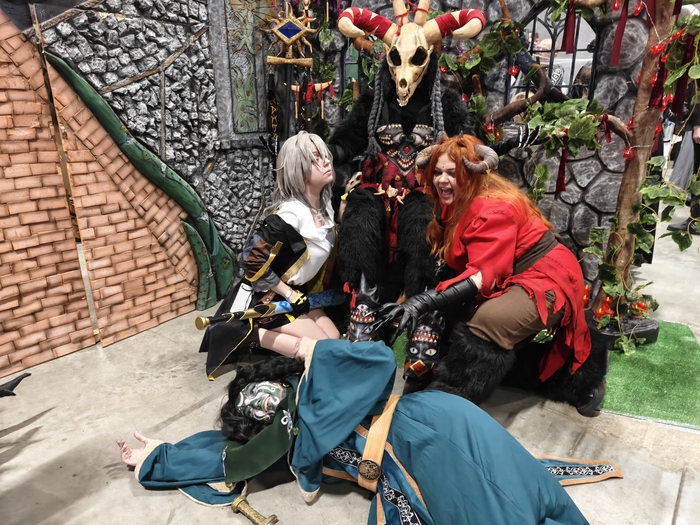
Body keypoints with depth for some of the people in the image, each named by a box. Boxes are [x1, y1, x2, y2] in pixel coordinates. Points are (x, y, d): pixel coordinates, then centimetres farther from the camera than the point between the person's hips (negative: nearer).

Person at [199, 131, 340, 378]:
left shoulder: (325, 203, -3)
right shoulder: (291, 213, -29)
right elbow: (251, 260, -29)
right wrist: (290, 295, -20)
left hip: (297, 293, 8)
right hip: (267, 298, -8)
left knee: (335, 338, 6)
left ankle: (268, 331, 13)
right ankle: (252, 334, -4)